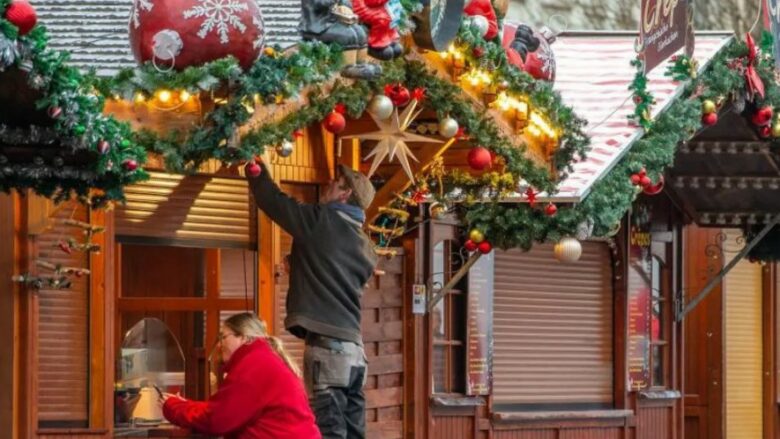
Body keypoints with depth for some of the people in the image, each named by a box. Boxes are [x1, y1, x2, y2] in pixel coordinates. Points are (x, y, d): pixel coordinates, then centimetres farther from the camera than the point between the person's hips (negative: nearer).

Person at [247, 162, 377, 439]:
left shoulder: (322, 221, -4)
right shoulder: (365, 247, 19)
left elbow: (271, 199, 1)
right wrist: (297, 266, 34)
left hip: (327, 343, -8)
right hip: (353, 347, 8)